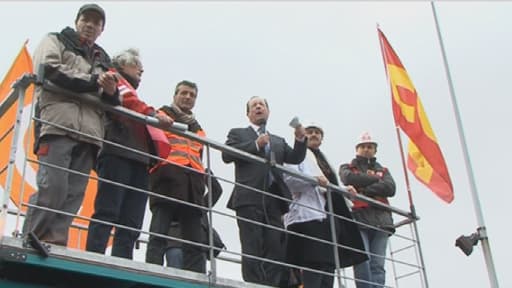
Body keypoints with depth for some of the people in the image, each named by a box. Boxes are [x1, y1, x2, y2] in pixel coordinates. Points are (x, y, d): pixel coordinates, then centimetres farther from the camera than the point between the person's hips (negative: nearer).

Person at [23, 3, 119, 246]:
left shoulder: (103, 59, 32)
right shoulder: (55, 41, 19)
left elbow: (112, 103, 25)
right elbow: (49, 70, -2)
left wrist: (111, 92, -1)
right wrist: (93, 82, -2)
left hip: (89, 132, 5)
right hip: (59, 123, -5)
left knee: (74, 193, -7)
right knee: (53, 186, -18)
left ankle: (54, 241, -9)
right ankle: (29, 239, -11)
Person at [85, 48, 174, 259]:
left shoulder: (131, 91, 36)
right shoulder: (114, 79, 14)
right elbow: (126, 100, -9)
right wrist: (153, 114, -19)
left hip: (138, 160, 8)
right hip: (118, 154, -8)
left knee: (131, 224, -2)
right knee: (107, 212, -17)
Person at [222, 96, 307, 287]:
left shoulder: (278, 141, 28)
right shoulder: (238, 133, 16)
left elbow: (295, 158, 16)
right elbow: (226, 155, -1)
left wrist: (300, 139, -1)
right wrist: (256, 144, -6)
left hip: (273, 200, 4)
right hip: (249, 198, -4)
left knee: (275, 251, -3)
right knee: (253, 250, -11)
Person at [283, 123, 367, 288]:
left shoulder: (323, 160, 32)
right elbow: (289, 178, -8)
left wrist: (343, 190, 8)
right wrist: (314, 180, -20)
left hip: (326, 217, 8)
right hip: (308, 215, -8)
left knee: (328, 265, 1)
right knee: (314, 266, -20)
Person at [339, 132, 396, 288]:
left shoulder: (383, 170, 28)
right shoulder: (347, 168, 22)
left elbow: (390, 188, 5)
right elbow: (350, 179, -4)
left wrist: (364, 189, -4)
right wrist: (376, 178, 3)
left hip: (381, 221, 2)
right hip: (358, 219, -2)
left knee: (378, 265, -8)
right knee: (362, 262, -17)